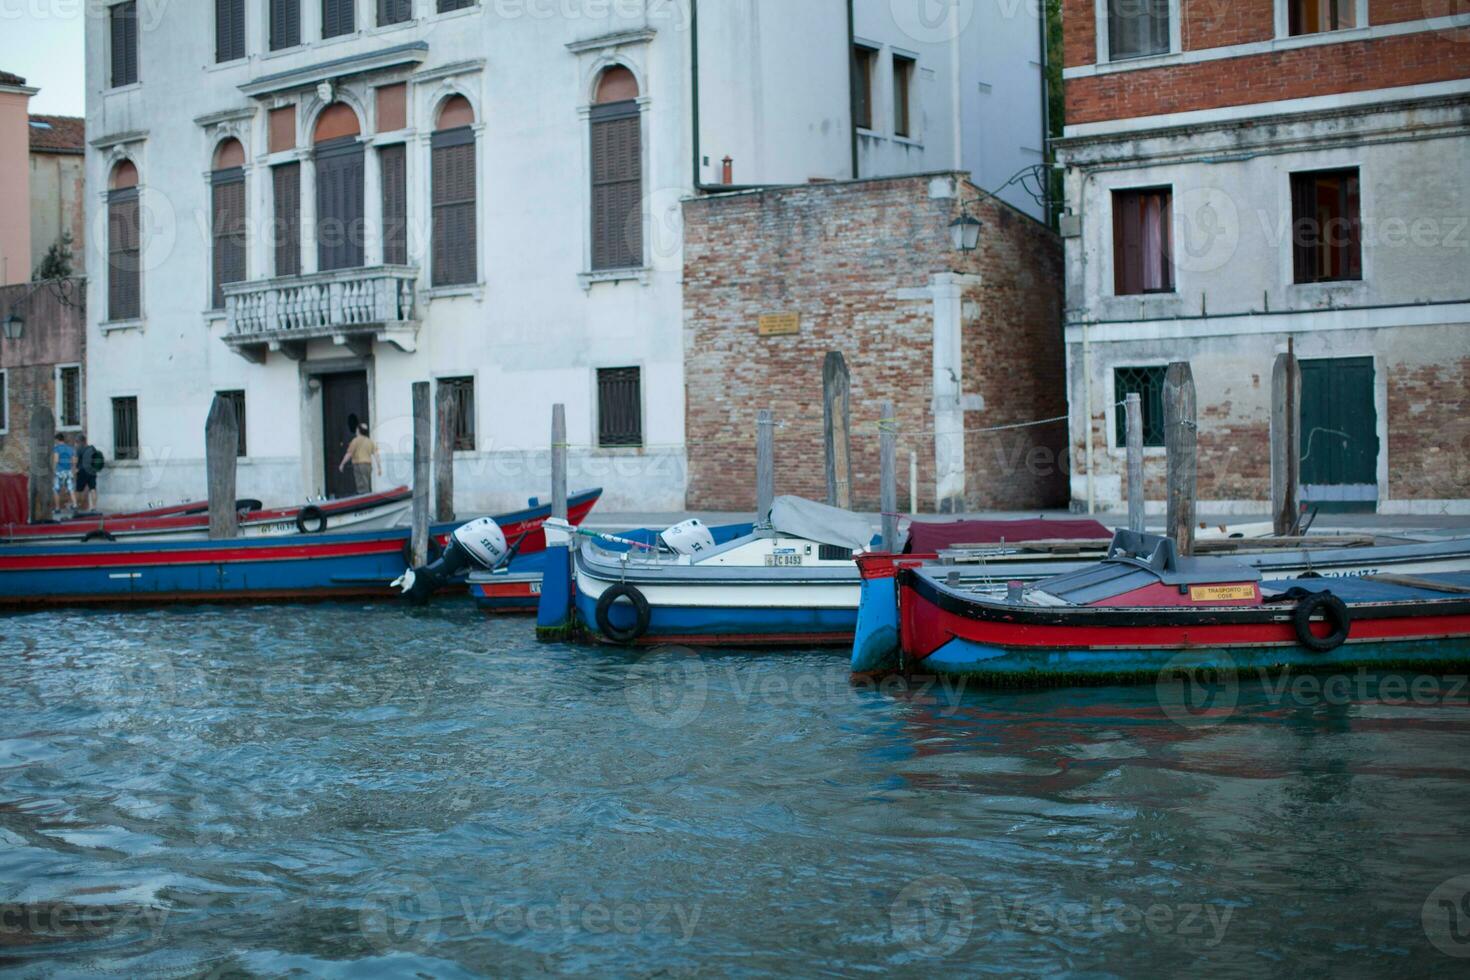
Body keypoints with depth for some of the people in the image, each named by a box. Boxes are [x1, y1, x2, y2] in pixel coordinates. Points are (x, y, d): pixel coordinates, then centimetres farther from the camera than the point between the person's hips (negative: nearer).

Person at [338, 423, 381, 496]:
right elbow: (376, 455, 7)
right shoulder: (370, 441, 13)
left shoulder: (356, 440, -5)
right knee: (368, 488, 13)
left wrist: (342, 464, 2)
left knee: (362, 488, -11)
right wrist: (379, 468, 7)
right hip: (368, 465, 7)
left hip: (359, 465, -7)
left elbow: (349, 454, -7)